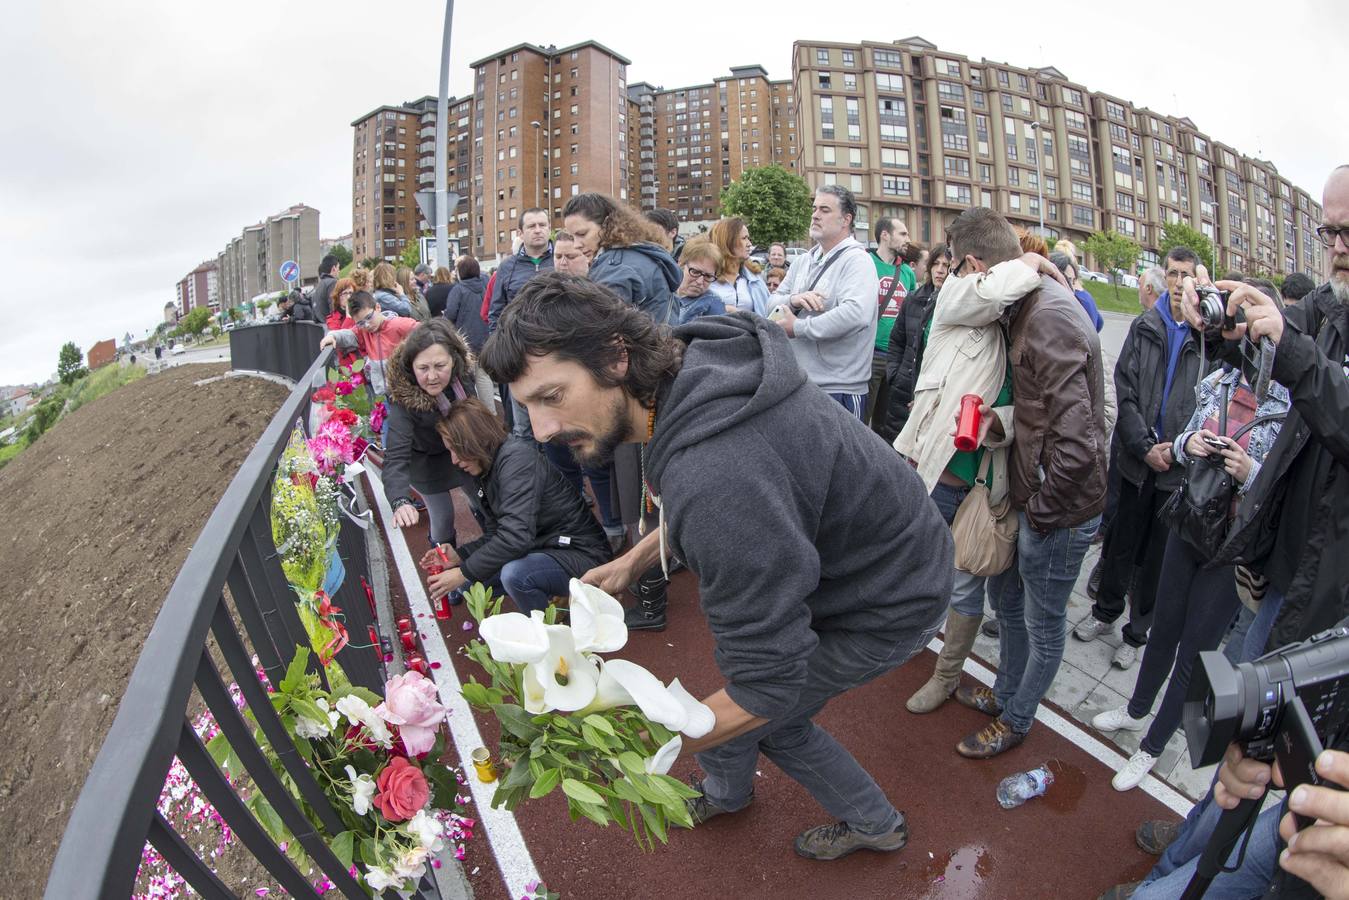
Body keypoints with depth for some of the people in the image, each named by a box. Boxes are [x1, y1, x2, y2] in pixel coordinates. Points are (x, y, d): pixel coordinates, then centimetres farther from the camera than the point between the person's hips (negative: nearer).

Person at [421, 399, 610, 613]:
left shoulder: (517, 457, -21)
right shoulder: (486, 471, 9)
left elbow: (516, 536, -30)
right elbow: (496, 536, 11)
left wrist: (464, 572, -22)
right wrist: (458, 555, -5)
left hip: (580, 554, -10)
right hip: (542, 549, 10)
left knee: (514, 573, -34)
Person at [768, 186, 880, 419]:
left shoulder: (857, 260, -9)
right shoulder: (803, 261, 15)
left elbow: (855, 315, -25)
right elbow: (773, 304, 11)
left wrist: (797, 328, -19)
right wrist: (793, 300, -13)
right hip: (796, 383, 7)